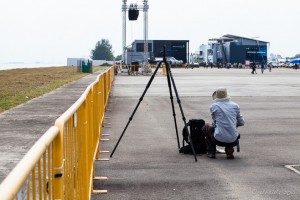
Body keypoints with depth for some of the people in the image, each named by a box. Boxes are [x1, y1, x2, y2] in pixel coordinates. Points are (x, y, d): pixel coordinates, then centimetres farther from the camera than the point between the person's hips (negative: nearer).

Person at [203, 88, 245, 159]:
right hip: (233, 141, 2)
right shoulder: (235, 106, 8)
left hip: (219, 140, -2)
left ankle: (211, 152, 18)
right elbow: (241, 122, 12)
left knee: (206, 127, 27)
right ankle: (229, 150, 9)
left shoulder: (213, 106, 2)